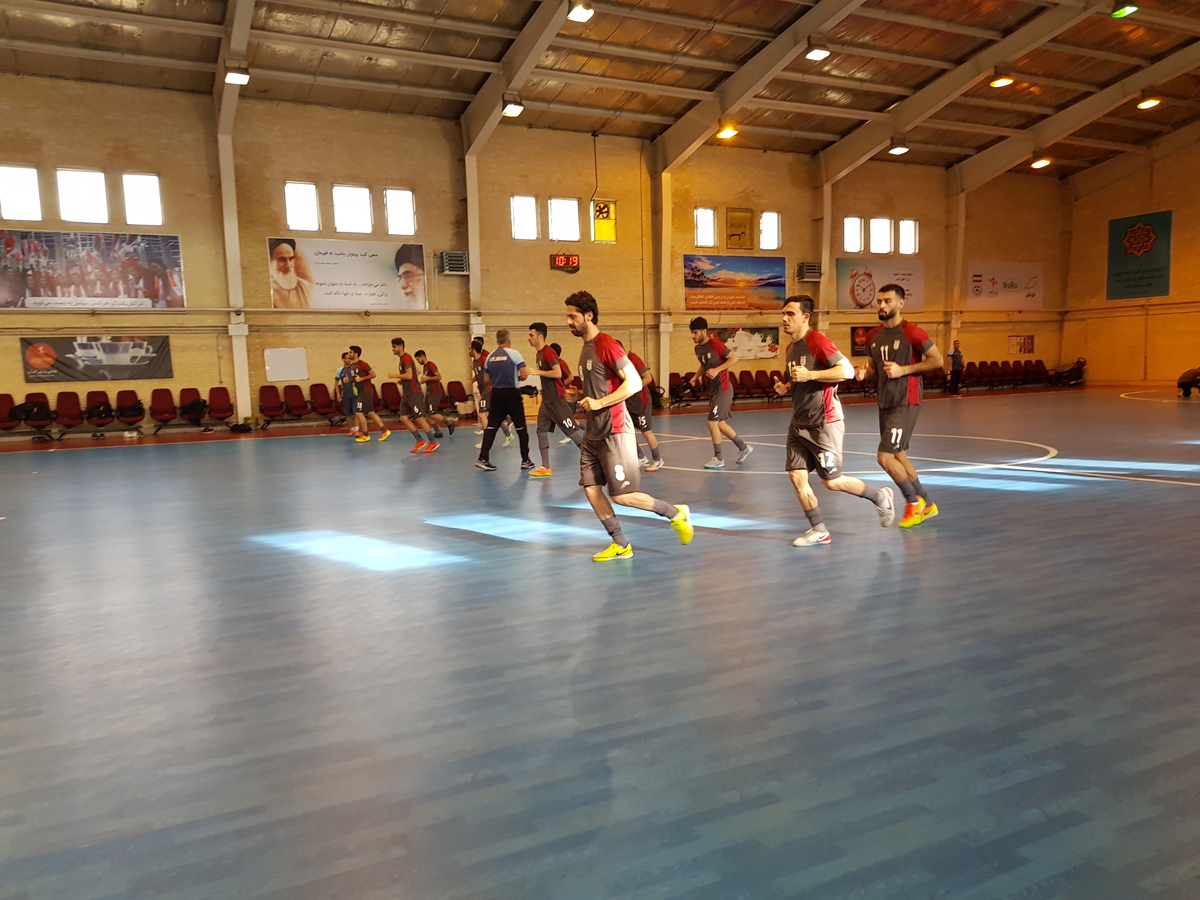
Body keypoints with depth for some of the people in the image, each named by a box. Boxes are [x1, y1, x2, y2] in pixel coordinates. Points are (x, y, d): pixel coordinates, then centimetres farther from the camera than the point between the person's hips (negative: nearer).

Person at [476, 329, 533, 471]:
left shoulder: (490, 356, 7)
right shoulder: (514, 354, -7)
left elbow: (486, 380, 10)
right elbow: (523, 375, -11)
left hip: (496, 394, 4)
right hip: (512, 393, -4)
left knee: (491, 427, 8)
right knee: (521, 427, 6)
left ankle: (483, 459, 1)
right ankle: (526, 461, 11)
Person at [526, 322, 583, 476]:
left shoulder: (548, 352, -15)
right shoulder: (538, 353, 14)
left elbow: (558, 373, -26)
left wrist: (537, 372, -22)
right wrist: (544, 388, 16)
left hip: (556, 399, -10)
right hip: (547, 400, 10)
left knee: (572, 430, -6)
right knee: (541, 431, 6)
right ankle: (545, 468, 10)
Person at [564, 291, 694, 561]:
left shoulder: (607, 346, -14)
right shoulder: (587, 348, 15)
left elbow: (634, 382, -21)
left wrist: (599, 403, -22)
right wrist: (584, 398, 12)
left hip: (614, 432, -9)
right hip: (593, 433, 9)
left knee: (622, 495, -6)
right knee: (591, 488, 5)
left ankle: (676, 513, 13)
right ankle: (620, 545, 15)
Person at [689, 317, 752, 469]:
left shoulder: (715, 344, -17)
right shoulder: (698, 348, 7)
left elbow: (734, 358, -16)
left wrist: (717, 370, -24)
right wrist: (696, 376, 6)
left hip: (723, 389, -9)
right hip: (712, 390, 9)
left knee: (712, 422, -10)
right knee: (720, 424, 14)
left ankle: (718, 459, 3)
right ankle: (744, 447, 31)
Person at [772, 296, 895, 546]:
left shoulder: (817, 341, -14)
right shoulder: (791, 348, 13)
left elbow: (847, 370, -21)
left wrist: (810, 375, -24)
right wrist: (785, 388, 6)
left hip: (824, 423, -8)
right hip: (799, 423, 8)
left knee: (831, 481, -3)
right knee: (796, 475, 0)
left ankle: (880, 498, 21)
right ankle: (818, 530, 12)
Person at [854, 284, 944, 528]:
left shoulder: (912, 332, -13)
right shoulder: (873, 335, 8)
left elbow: (938, 361, -11)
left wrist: (903, 370, -18)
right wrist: (865, 371, 0)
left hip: (905, 404, -8)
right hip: (885, 403, 8)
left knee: (885, 457, -13)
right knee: (898, 457, 15)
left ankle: (913, 501, 10)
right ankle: (927, 505, 31)